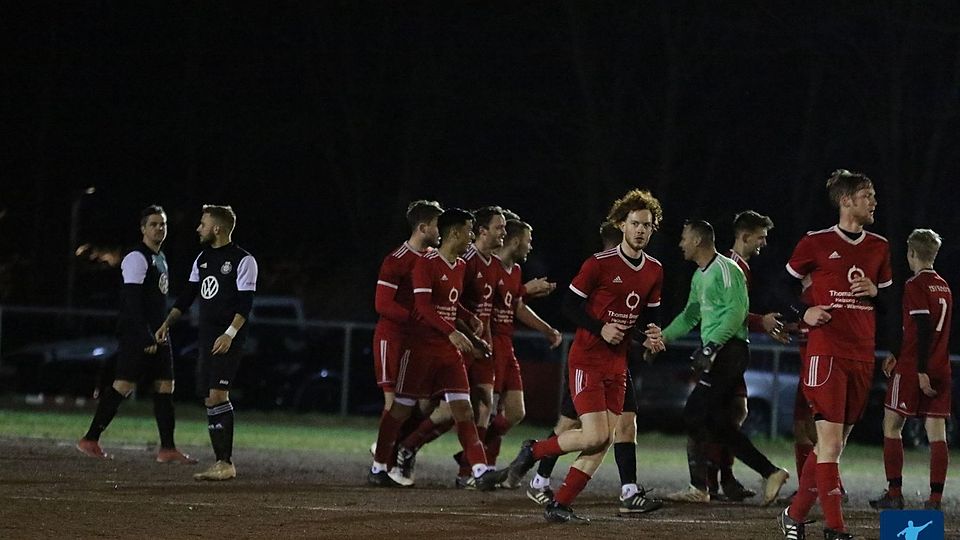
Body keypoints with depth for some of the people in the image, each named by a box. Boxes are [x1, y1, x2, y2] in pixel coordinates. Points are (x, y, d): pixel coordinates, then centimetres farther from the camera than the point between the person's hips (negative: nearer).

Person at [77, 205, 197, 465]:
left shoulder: (160, 258, 19)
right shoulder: (137, 258, -11)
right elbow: (132, 301, -18)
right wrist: (146, 338, -23)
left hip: (157, 334, 9)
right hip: (137, 335, -9)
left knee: (165, 387, 2)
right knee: (123, 385, -10)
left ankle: (168, 448, 1)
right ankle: (90, 440, -3)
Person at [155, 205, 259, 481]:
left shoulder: (243, 260, -8)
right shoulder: (203, 259, 16)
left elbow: (245, 302, -14)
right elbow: (188, 295, 21)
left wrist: (229, 334, -23)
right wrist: (167, 323, 15)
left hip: (228, 340, -8)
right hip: (207, 338, 8)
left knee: (217, 395, -16)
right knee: (210, 399, 5)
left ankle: (226, 463, -16)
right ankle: (221, 463, 9)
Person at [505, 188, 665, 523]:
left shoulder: (654, 271, 8)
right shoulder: (600, 263, -12)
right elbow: (570, 305, -8)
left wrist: (650, 333, -3)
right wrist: (601, 329, -20)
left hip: (618, 364, 7)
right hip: (587, 360, -7)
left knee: (603, 444, -1)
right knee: (596, 436, -17)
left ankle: (560, 505, 6)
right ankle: (533, 451, 6)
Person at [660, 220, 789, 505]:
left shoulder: (726, 270, -11)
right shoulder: (699, 276, 19)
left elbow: (736, 311, -19)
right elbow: (690, 316, 30)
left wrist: (711, 346, -24)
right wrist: (662, 338, 22)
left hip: (729, 350, -10)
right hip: (717, 354, 10)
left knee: (694, 414, -10)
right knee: (719, 423, 5)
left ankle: (698, 487, -5)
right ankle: (771, 473, 7)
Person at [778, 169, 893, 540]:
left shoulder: (879, 247, 13)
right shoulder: (816, 243, -2)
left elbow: (890, 304, 21)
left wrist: (875, 291, 0)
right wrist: (804, 312, -8)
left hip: (862, 357, 6)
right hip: (825, 353, -6)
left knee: (833, 442, 8)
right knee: (831, 441, -12)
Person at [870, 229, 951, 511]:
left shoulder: (915, 286, -10)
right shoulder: (944, 287, 14)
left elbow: (924, 329, -19)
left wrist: (921, 371, -21)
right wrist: (897, 356, 26)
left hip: (914, 369, -7)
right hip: (941, 370, 7)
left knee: (891, 425, 5)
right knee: (937, 432, 2)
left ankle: (894, 494, 2)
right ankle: (935, 498, -3)